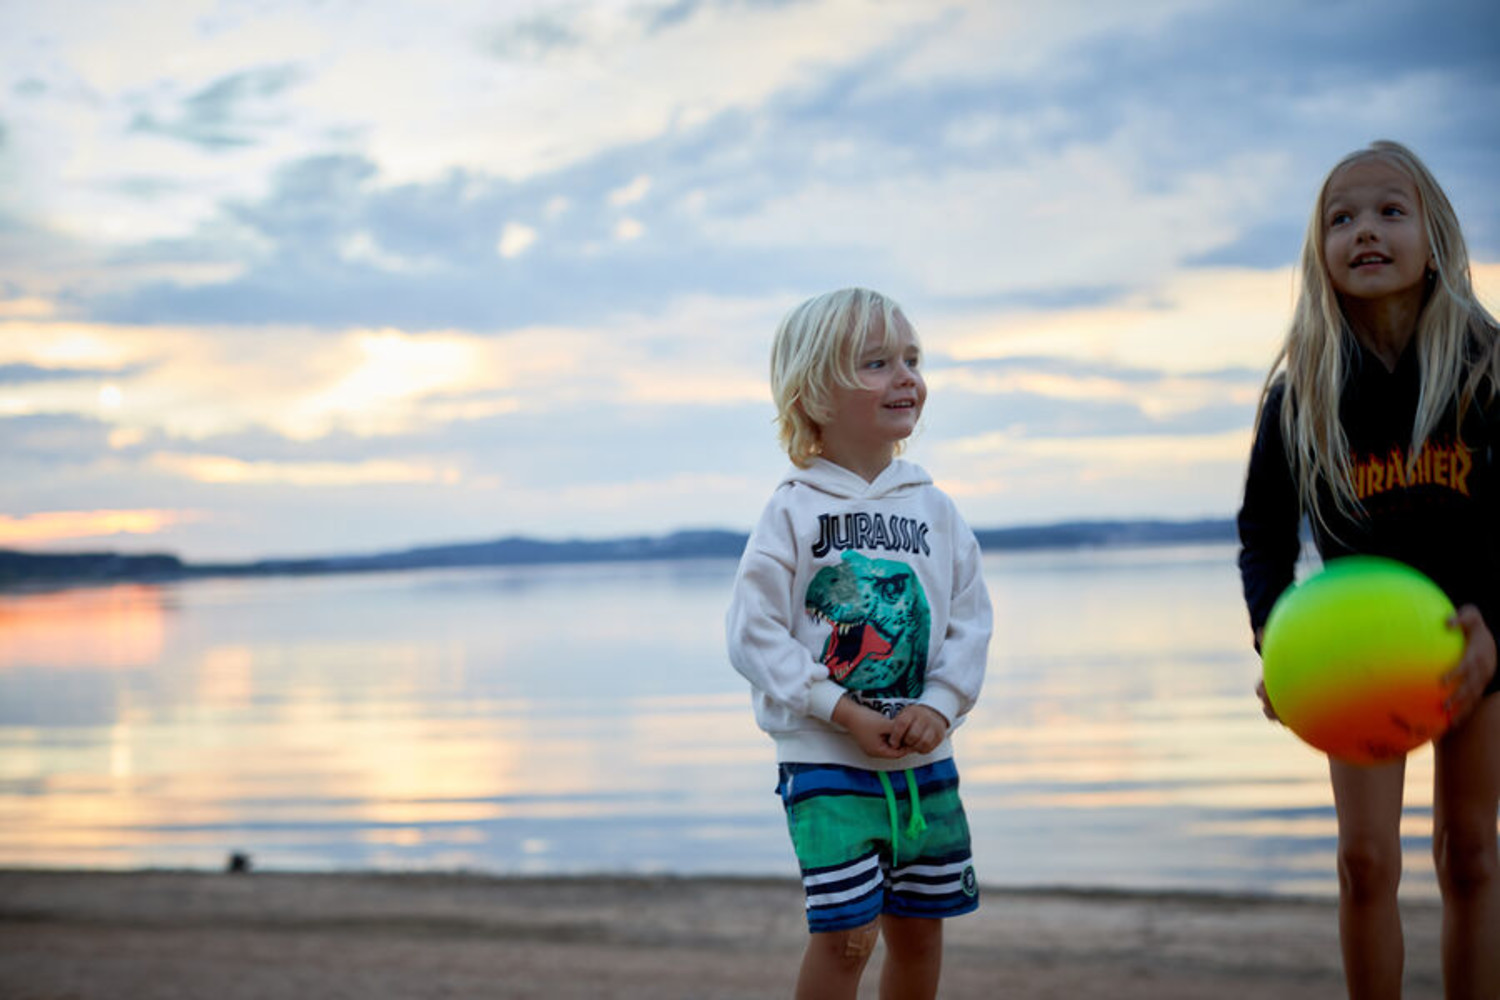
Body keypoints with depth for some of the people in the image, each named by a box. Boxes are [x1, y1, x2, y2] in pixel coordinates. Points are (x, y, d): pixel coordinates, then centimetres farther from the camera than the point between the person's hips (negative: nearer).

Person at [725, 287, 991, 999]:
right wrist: (846, 714, -17)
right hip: (826, 760, -5)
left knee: (919, 929, 13)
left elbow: (970, 620, 6)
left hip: (925, 759, 5)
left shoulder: (933, 508, 5)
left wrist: (939, 706, -11)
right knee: (846, 933, -9)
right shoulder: (795, 510, -8)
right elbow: (754, 634, -12)